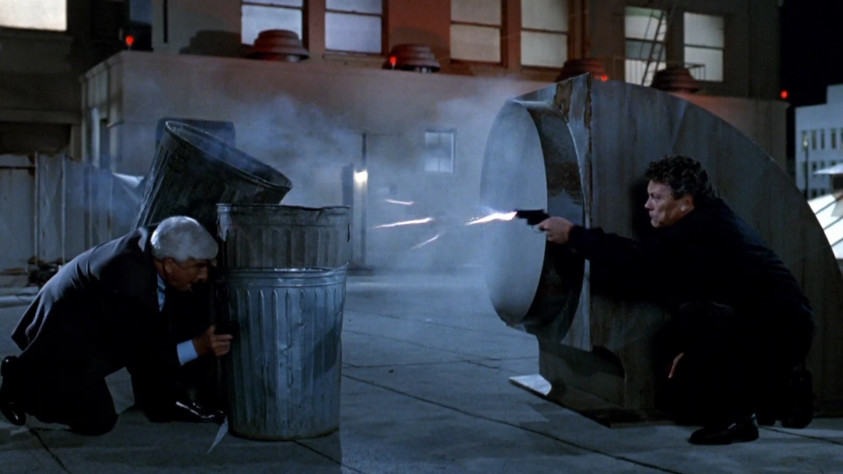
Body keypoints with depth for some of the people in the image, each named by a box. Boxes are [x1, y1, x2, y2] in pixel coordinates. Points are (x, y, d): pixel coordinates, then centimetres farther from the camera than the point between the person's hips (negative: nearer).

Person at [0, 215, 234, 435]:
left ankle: (161, 400, 1)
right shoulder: (125, 281, -37)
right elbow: (142, 357, -27)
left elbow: (188, 314, -1)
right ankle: (21, 381, 9)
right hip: (65, 341, -8)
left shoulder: (158, 241, -15)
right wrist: (197, 347, -30)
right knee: (98, 421, -12)